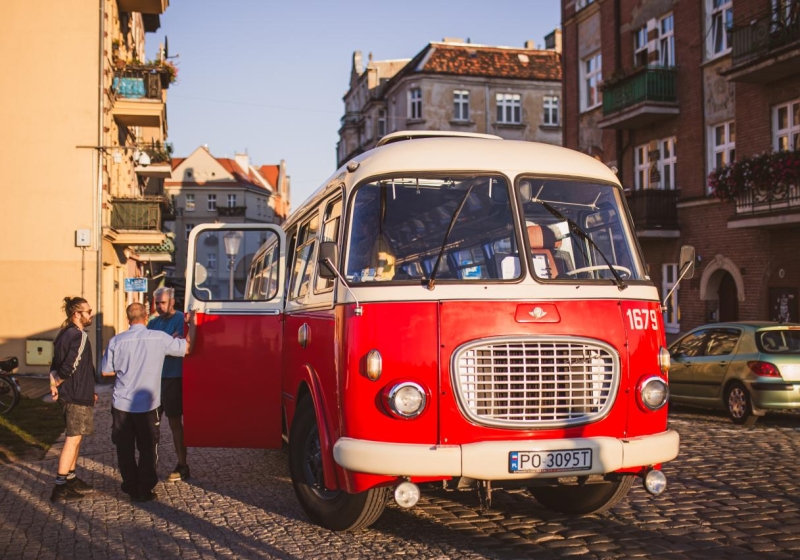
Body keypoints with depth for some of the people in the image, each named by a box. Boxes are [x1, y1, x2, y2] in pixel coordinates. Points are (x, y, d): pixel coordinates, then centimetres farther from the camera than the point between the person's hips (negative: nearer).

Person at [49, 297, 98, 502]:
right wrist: (56, 383, -8)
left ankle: (70, 479, 26)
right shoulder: (80, 336, -18)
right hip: (77, 395, -10)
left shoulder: (64, 334, 11)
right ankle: (60, 488, -3)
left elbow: (56, 366, 14)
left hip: (69, 393, 10)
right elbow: (70, 367, -27)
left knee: (75, 437, 18)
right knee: (74, 438, -5)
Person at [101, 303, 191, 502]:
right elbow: (188, 347, 0)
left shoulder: (116, 341, -6)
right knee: (147, 448, 11)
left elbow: (106, 371, 1)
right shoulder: (160, 338, -10)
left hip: (121, 404, 1)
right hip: (147, 404, -1)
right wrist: (191, 324, 15)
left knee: (125, 449, 14)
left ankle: (131, 487, 21)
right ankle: (144, 490, 12)